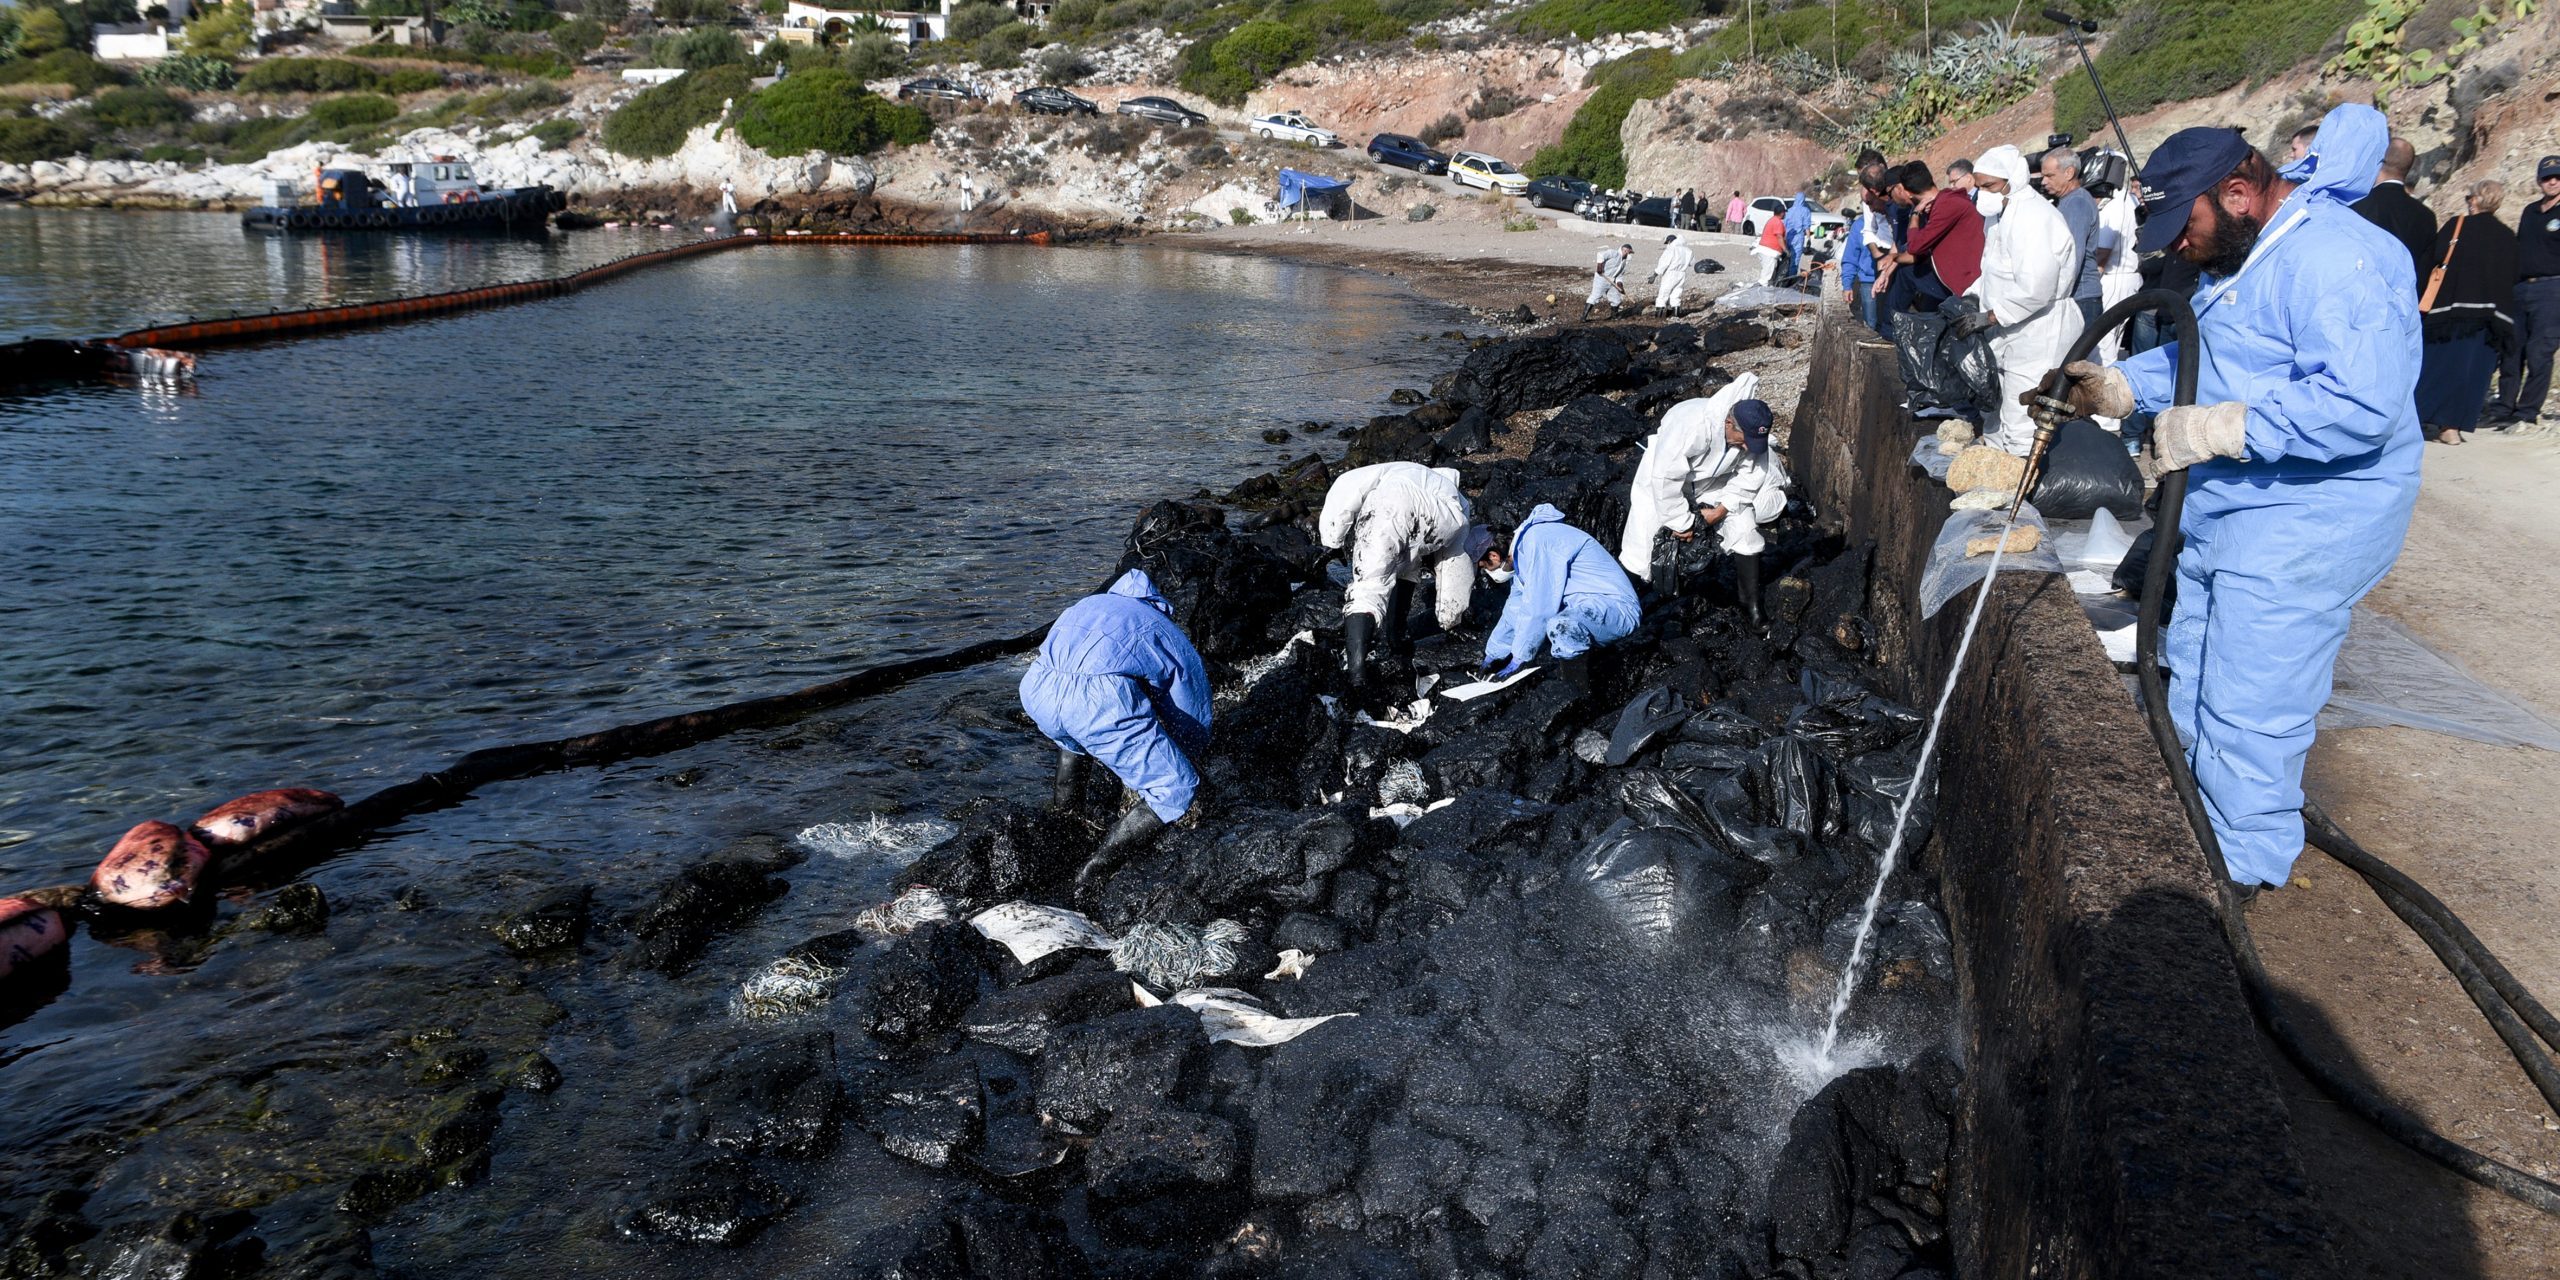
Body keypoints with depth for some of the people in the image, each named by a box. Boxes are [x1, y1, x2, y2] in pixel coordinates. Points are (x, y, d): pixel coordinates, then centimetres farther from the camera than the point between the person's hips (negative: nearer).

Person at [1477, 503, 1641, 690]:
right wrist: (1493, 654, 31)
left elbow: (1538, 608, -21)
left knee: (1560, 626, -37)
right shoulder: (1522, 547, 15)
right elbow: (1515, 610, 28)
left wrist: (1519, 659, -12)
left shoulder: (1535, 540, -18)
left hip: (1615, 608, -11)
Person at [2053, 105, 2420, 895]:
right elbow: (2196, 353, 23)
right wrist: (2120, 386, 7)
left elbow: (2363, 404, -34)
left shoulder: (2334, 261, -24)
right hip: (2222, 515, 11)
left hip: (2299, 530, -11)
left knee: (2247, 709, -3)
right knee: (2190, 681, 23)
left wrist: (2220, 428, -30)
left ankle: (2242, 868, 13)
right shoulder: (2245, 254, 10)